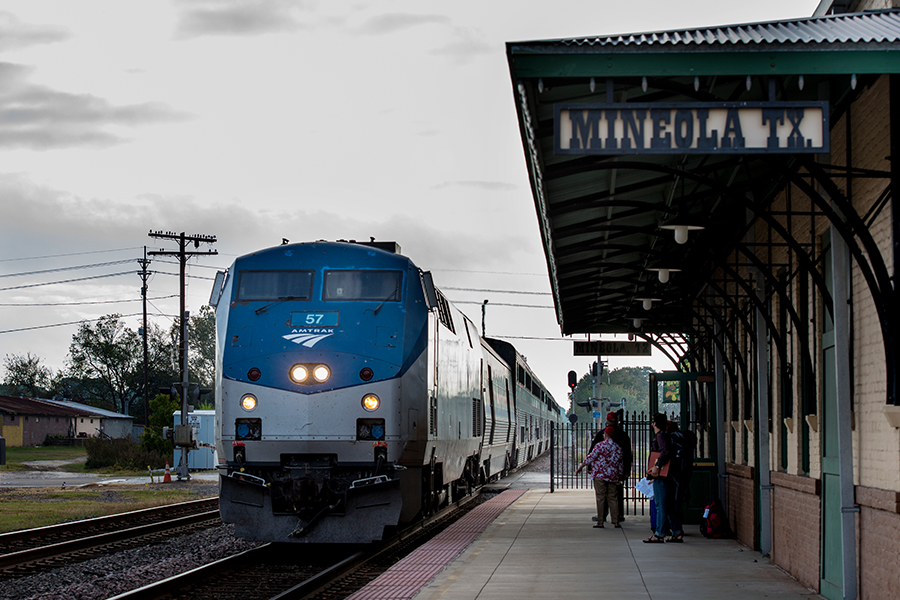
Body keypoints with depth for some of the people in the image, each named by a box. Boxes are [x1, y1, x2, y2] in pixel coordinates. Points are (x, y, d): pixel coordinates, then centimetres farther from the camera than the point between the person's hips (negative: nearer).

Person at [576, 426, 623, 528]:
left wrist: (580, 467, 2)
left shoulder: (600, 445, -8)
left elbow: (590, 457, -8)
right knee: (612, 498, 9)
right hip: (613, 476, 5)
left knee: (600, 498, -2)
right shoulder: (618, 448, 8)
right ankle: (615, 521, 6)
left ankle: (600, 522, -3)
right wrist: (620, 476, 23)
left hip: (600, 475, -5)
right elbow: (620, 463, 13)